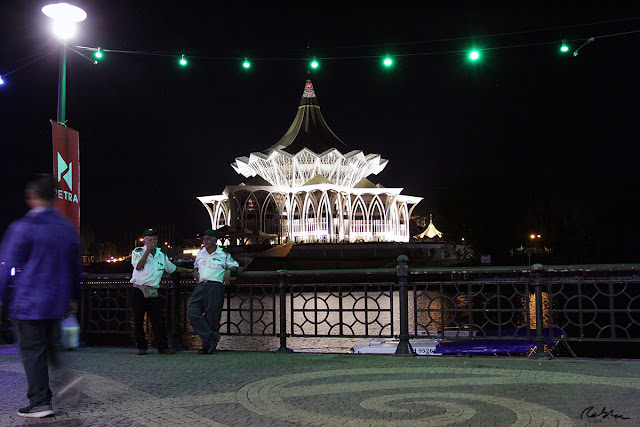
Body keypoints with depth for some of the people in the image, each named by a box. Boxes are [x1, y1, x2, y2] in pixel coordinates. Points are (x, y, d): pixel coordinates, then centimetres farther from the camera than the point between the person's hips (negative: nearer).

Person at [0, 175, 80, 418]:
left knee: (32, 352, 1)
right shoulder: (67, 228, 8)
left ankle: (41, 403, 2)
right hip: (57, 302, 6)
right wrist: (73, 298, 22)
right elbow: (74, 267, 14)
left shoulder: (22, 227, -11)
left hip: (29, 303, -6)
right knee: (50, 349, 16)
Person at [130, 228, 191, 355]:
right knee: (138, 320, 2)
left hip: (153, 292, 3)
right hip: (139, 291, -2)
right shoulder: (138, 252, 3)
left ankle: (163, 346, 3)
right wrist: (148, 250, -14)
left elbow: (173, 268, 26)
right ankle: (141, 347, 12)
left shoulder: (162, 255, 15)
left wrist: (190, 270, 27)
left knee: (158, 320, -2)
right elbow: (139, 267, -13)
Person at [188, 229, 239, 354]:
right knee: (192, 312, -15)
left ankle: (207, 346, 3)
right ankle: (211, 337, -13)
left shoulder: (224, 254, 8)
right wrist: (195, 271, 14)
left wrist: (229, 271, -3)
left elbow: (235, 266, 17)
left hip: (215, 287, -4)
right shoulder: (200, 253, 20)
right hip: (200, 286, 4)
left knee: (212, 316, -6)